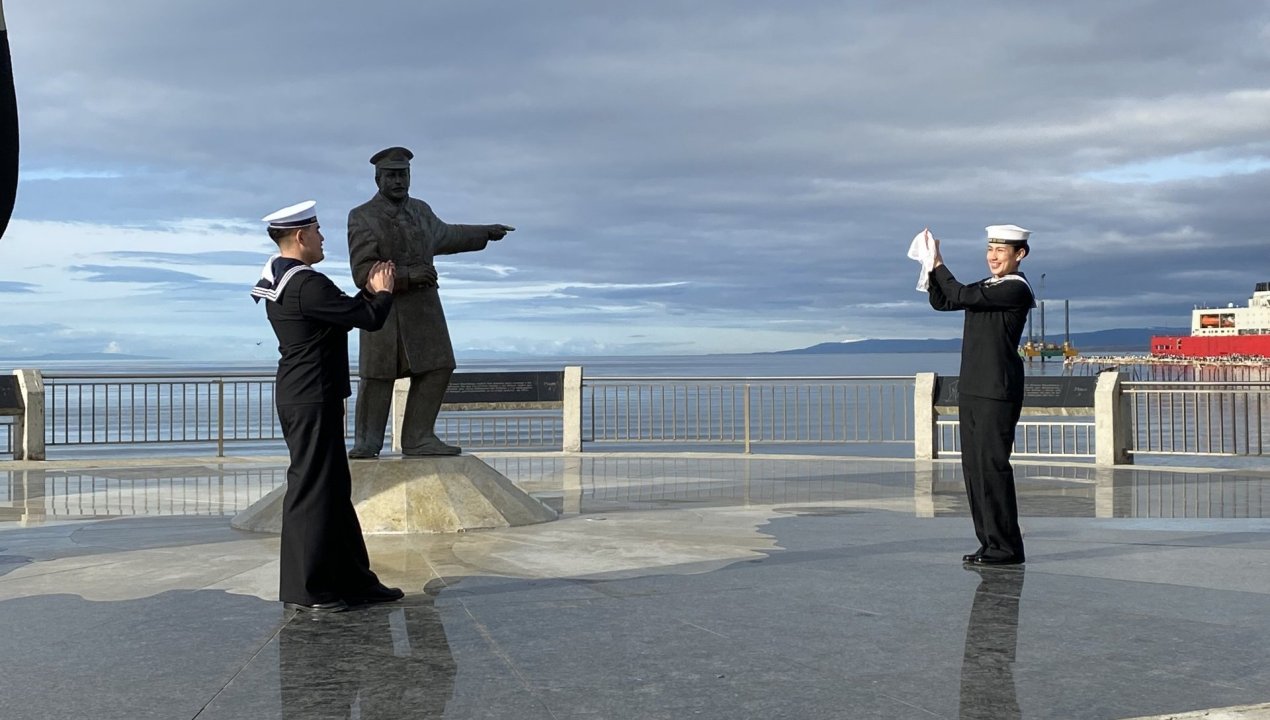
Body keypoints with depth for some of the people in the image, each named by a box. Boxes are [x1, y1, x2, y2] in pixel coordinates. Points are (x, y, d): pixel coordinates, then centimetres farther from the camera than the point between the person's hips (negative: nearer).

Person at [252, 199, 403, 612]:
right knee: (311, 490, -3)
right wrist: (383, 292, 1)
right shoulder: (307, 284, -20)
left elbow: (344, 315, 20)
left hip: (302, 396, 11)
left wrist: (369, 291, 14)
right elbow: (370, 319, -18)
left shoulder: (279, 280, 13)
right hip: (312, 401, -11)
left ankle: (353, 581, 23)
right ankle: (304, 590, 4)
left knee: (334, 490, 15)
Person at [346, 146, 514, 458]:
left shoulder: (421, 211, 11)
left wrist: (485, 233, 34)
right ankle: (367, 441, 12)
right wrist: (407, 275, -25)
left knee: (436, 368, -1)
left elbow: (444, 236, 32)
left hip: (423, 305, 5)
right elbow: (363, 273, -15)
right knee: (377, 375, -2)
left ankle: (417, 438, 7)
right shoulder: (362, 218, -8)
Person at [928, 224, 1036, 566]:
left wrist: (939, 264, -7)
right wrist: (932, 268, 5)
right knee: (973, 467, 9)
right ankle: (990, 542, 15)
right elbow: (942, 302, 18)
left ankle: (1006, 547, -3)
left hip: (997, 392, -9)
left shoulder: (1016, 289, -10)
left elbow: (963, 296, -17)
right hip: (972, 389, 9)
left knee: (993, 465, -8)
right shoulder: (987, 287, 18)